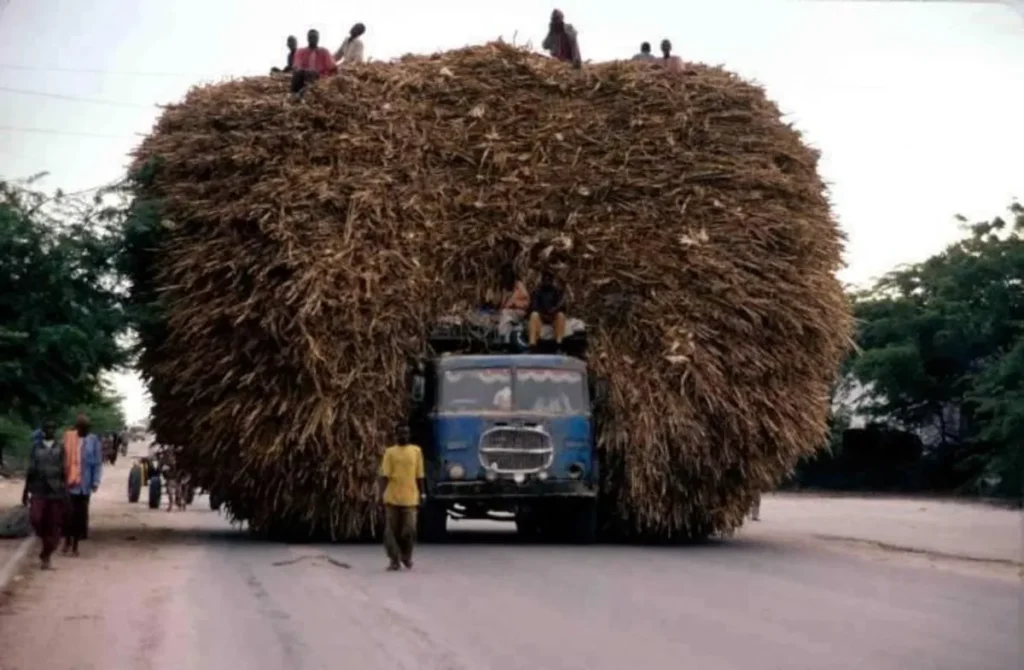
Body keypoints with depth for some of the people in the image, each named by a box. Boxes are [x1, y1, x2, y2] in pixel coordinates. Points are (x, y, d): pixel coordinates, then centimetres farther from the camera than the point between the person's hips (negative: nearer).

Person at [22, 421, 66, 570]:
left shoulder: (60, 448, 3)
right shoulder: (36, 447, 5)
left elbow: (64, 470, 3)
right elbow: (31, 470, 7)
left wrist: (66, 491, -1)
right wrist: (26, 491, 7)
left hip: (56, 490, 0)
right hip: (39, 489, 0)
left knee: (53, 524, 1)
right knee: (35, 518, -18)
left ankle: (46, 556, 12)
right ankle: (46, 539, 11)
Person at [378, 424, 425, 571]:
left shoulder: (416, 451, 8)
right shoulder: (390, 452, 3)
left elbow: (419, 476, 10)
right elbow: (384, 475, -2)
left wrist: (421, 496, 7)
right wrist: (383, 494, -12)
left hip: (410, 498, 0)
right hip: (392, 498, 0)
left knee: (409, 530, -4)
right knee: (392, 531, 1)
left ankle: (406, 556, 21)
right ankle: (394, 560, 12)